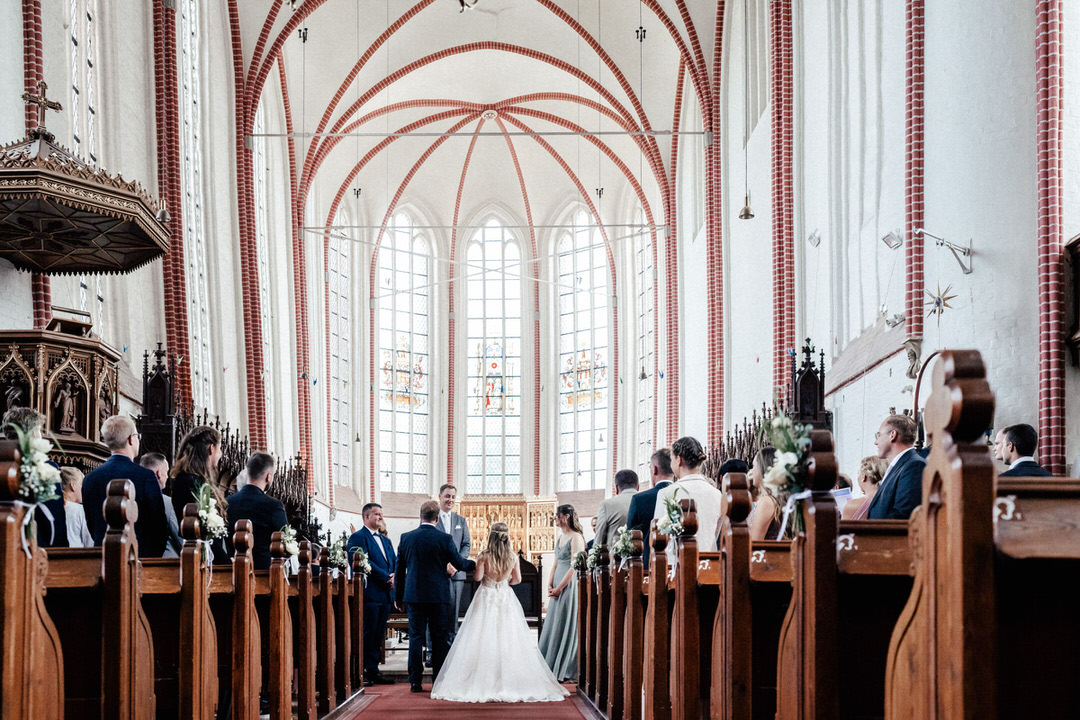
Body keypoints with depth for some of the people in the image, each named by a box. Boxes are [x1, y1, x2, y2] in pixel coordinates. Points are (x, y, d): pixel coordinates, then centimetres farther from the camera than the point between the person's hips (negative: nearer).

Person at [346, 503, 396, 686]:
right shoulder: (358, 538, -5)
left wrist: (394, 577, -4)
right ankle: (361, 672, -3)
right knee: (367, 634, -7)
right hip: (369, 593, -8)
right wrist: (386, 578, -14)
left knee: (378, 635, 9)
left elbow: (395, 561, 18)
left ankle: (374, 671, 13)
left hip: (385, 594, 8)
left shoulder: (385, 540, 22)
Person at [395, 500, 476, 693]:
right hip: (438, 595, -2)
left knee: (416, 637, 5)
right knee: (439, 638, 7)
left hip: (413, 595, 2)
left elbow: (399, 569, 6)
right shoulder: (444, 539, -8)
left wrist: (398, 595, 14)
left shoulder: (406, 538, 0)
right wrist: (477, 564, 21)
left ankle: (415, 681, 2)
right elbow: (459, 563, 1)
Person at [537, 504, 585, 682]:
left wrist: (559, 588, -14)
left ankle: (564, 671, 4)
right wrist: (550, 585, 4)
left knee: (566, 626, -3)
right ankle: (552, 668, 16)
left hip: (570, 585, -8)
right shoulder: (559, 538, 15)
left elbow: (574, 567, -16)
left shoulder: (576, 537, -12)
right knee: (554, 626, 10)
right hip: (558, 587, 9)